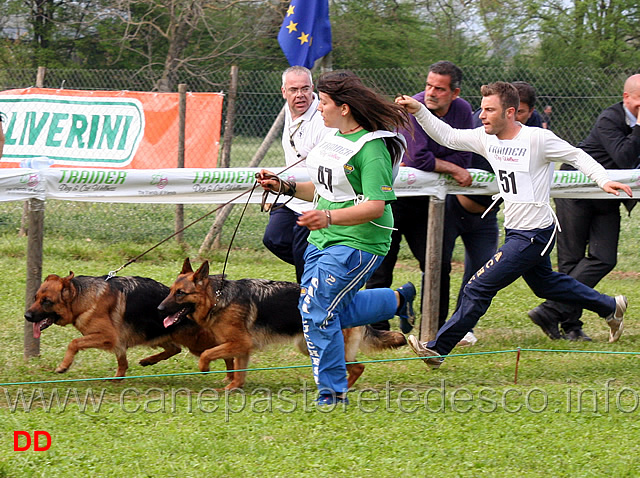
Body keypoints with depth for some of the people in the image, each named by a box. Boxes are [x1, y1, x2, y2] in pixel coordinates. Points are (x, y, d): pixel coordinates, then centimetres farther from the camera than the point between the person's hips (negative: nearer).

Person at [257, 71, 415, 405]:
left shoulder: (371, 148, -18)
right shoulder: (335, 139, 11)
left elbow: (375, 206, -24)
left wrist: (328, 217, -36)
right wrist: (284, 187, 8)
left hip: (357, 243, -10)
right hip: (323, 239, 10)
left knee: (317, 312, -12)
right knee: (329, 312, 15)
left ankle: (332, 392, 2)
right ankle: (398, 300, 35)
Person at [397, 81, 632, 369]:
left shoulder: (537, 138, -19)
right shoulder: (486, 138, 0)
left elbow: (577, 156, -10)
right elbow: (447, 136, 4)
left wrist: (603, 180, -22)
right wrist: (418, 111, -8)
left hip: (533, 235, -9)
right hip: (516, 231, 9)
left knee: (478, 289, -9)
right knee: (544, 283, 27)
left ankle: (438, 348, -3)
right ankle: (610, 307, 45)